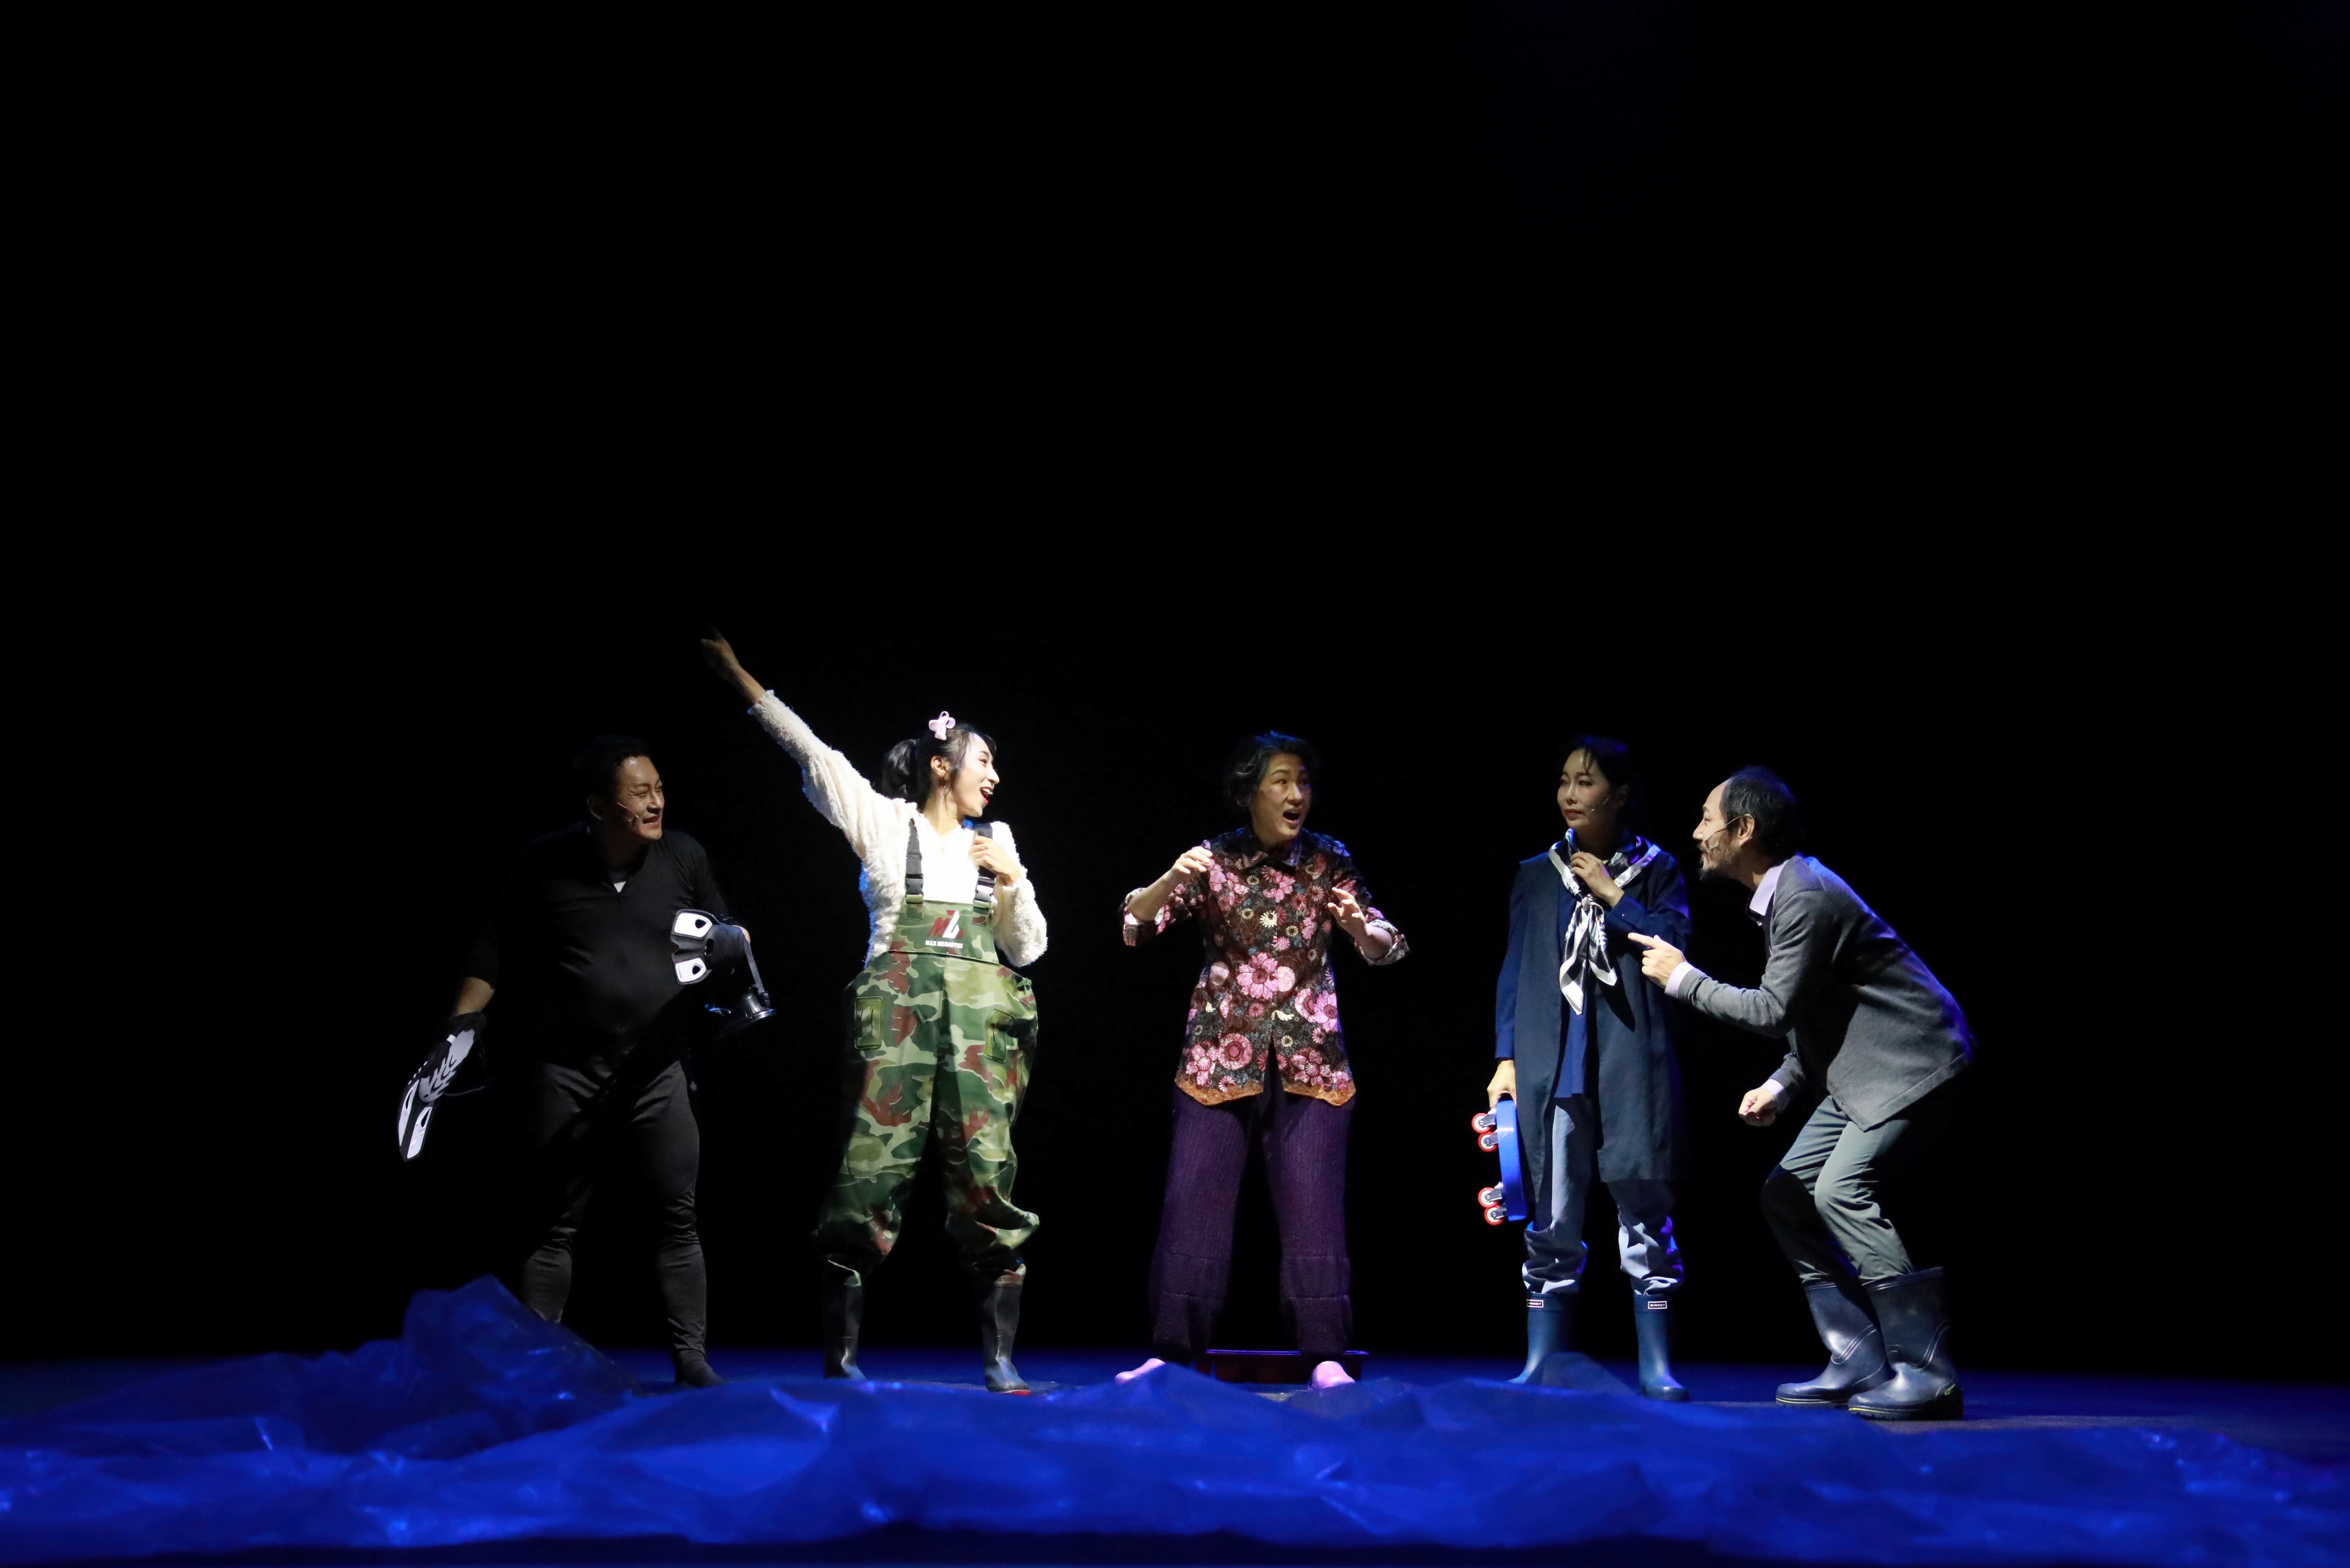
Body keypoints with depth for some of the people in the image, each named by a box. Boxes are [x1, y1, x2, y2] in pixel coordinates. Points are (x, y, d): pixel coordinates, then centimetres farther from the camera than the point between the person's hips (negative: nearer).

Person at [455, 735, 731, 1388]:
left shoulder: (683, 856, -1)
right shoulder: (547, 864, -4)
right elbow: (495, 956, 5)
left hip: (658, 1071, 1)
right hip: (567, 1073, -1)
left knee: (679, 1219, -2)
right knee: (555, 1227, 6)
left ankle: (692, 1360, 5)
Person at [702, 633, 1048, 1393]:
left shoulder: (995, 842, 19)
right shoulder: (886, 822, 9)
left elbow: (1027, 948, 18)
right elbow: (812, 752, 5)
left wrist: (1011, 879, 3)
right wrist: (744, 679, 2)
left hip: (982, 1012, 3)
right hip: (898, 1007, -3)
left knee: (987, 1170, -3)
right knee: (874, 1164, -7)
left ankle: (1000, 1359, 1)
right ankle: (841, 1351, 0)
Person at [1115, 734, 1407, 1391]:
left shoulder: (1329, 861, 2)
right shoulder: (1214, 860, -1)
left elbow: (1383, 948, 2)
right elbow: (1134, 927, -7)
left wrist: (1358, 925, -21)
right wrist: (1173, 881, -26)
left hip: (1310, 1059, 0)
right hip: (1219, 1057, 0)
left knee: (1313, 1207, -4)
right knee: (1193, 1202, -2)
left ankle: (1325, 1357, 0)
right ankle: (1171, 1352, 4)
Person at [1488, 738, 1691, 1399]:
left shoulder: (1656, 869, 9)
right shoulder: (1537, 875, 13)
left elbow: (1674, 942, -5)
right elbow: (1514, 971, 12)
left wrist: (1613, 896, -6)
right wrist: (1507, 1058, 6)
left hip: (1633, 1064, -2)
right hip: (1551, 1065, 2)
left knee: (1644, 1213, -1)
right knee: (1551, 1220, 3)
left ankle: (1657, 1365, 7)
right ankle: (1541, 1362, 10)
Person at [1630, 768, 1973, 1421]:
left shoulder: (1806, 896, -20)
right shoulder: (1783, 892, 12)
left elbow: (1775, 1010, -21)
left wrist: (1682, 977, -12)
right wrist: (1784, 1085, 8)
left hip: (1913, 1062, -10)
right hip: (1862, 1072, 11)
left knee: (1842, 1191, -20)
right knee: (1788, 1193, 6)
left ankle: (1926, 1373, -13)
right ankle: (1860, 1362, 7)